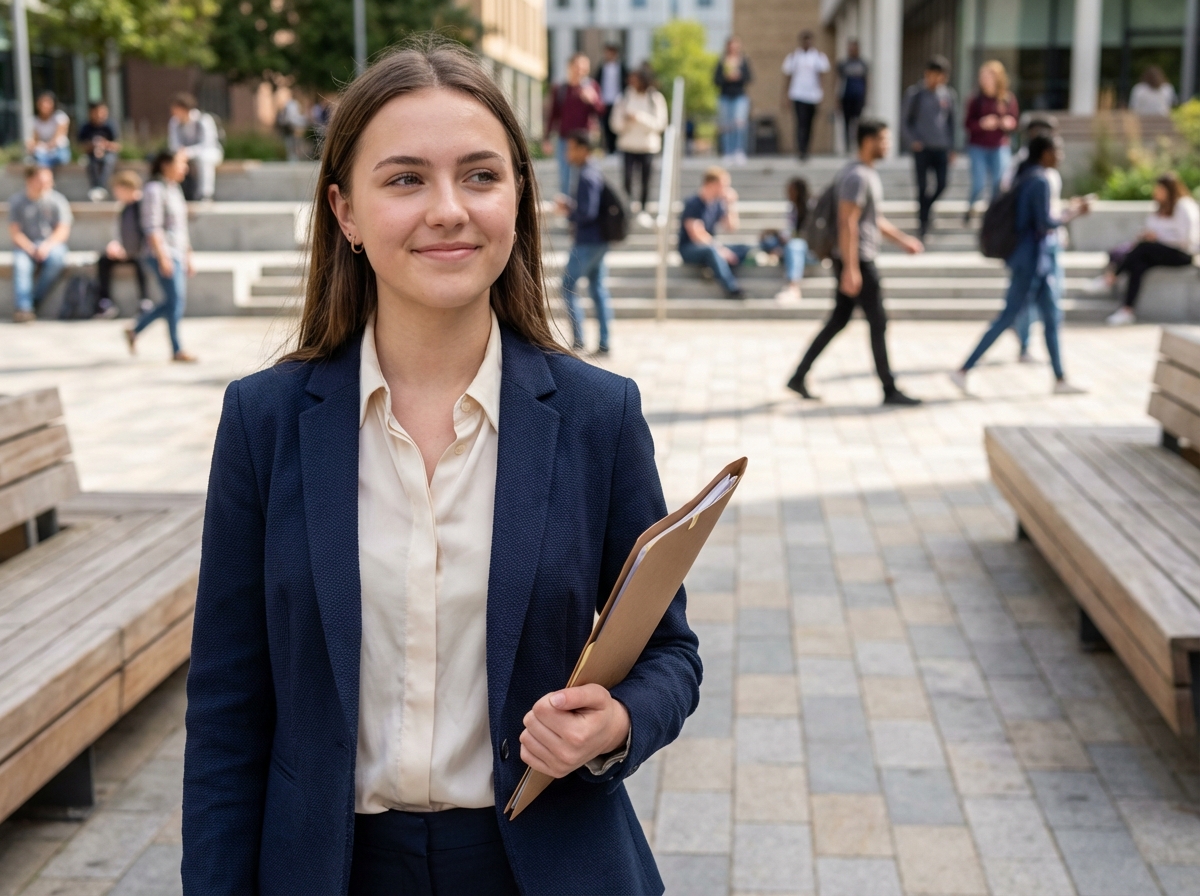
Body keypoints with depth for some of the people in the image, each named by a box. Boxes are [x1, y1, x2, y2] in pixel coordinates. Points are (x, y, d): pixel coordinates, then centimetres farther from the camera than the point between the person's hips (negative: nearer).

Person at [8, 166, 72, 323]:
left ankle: (34, 302, -25)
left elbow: (63, 230, -4)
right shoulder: (17, 201, 2)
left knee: (56, 257, -34)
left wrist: (48, 245, -22)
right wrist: (30, 249, -18)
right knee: (20, 263, -32)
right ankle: (23, 307, -40)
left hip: (52, 244, 0)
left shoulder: (57, 200, -1)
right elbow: (14, 232, -1)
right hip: (26, 245, 1)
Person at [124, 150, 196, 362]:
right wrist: (163, 257, -22)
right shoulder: (155, 190, -10)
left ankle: (135, 330, 24)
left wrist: (188, 258, 20)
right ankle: (177, 350, 0)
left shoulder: (175, 189, 17)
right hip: (164, 254, -9)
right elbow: (152, 227, -17)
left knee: (173, 301, 10)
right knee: (176, 301, -8)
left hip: (178, 254, 9)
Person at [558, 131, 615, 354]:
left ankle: (577, 340, -1)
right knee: (599, 288, 10)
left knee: (569, 286, -1)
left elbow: (587, 212, -23)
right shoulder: (595, 172, 12)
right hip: (599, 241, 9)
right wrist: (570, 206, 8)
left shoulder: (586, 176, -18)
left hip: (586, 242, -9)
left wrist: (568, 212, -7)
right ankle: (604, 342, 11)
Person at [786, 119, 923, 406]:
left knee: (838, 321, 11)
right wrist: (851, 268, -25)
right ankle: (889, 391, 3)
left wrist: (903, 240, 22)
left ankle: (799, 378, 14)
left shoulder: (869, 175, 16)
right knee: (878, 323, -4)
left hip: (859, 260, 10)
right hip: (857, 260, -10)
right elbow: (847, 223, -22)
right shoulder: (857, 177, -16)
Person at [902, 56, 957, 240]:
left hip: (941, 148, 3)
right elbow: (906, 119, 3)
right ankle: (923, 224, 7)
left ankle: (926, 206, 29)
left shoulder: (948, 94, 5)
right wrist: (912, 140, -10)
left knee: (941, 184, -1)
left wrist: (951, 148, 10)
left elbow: (951, 122, 11)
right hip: (922, 147, -3)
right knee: (923, 186, -2)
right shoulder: (914, 94, -2)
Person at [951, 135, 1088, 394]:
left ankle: (1060, 380, 15)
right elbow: (1045, 223, -20)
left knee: (1051, 317, 11)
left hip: (1039, 261, 10)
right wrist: (1069, 215, -4)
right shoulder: (1040, 182, -16)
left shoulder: (1023, 178, 12)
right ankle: (963, 371, -4)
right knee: (1007, 318, -6)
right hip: (1032, 259, -10)